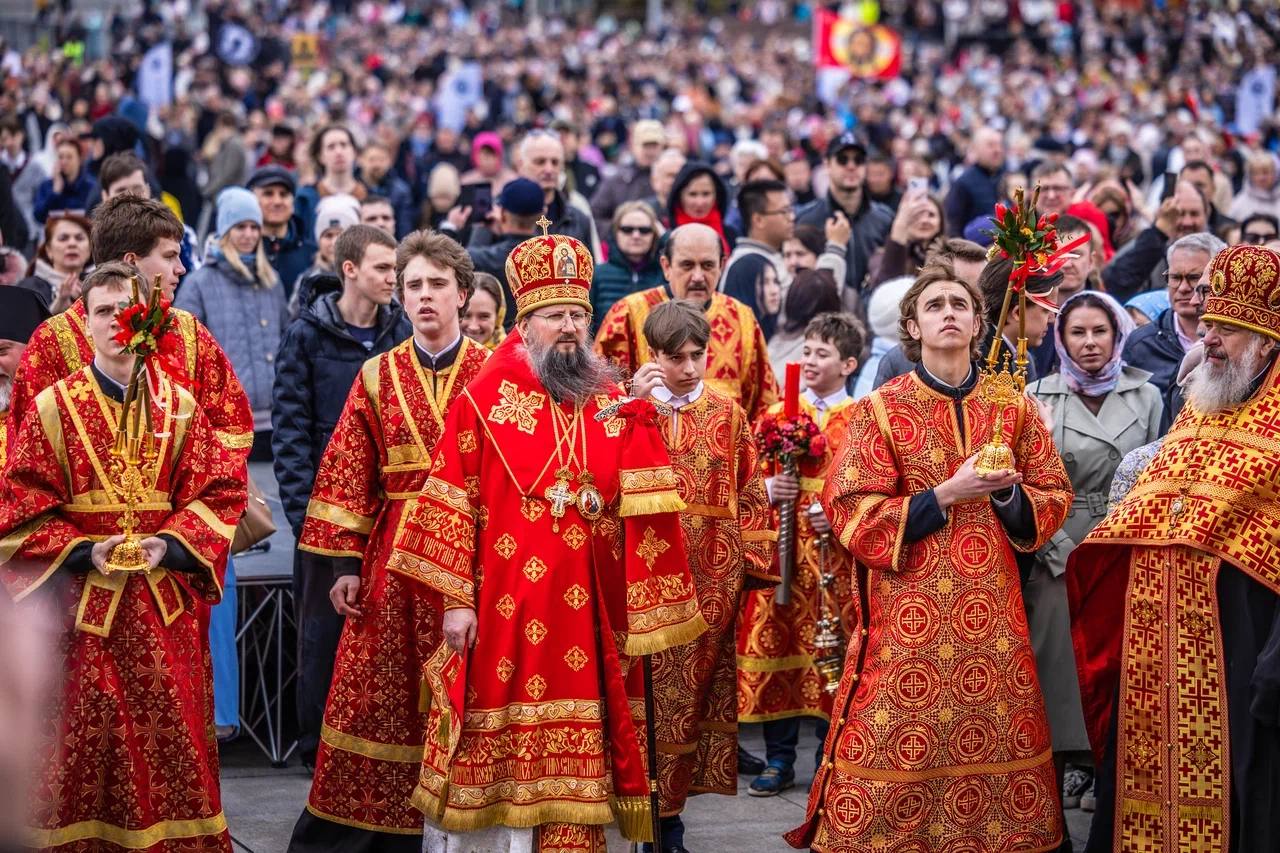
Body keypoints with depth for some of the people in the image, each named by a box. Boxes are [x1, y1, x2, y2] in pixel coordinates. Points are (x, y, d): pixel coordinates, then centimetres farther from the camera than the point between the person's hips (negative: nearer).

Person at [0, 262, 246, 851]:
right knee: (83, 742, 1)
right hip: (82, 599, -2)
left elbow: (219, 492, 4)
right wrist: (81, 552, -13)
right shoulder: (53, 408, 0)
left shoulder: (180, 406, 6)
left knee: (171, 737, 5)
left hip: (164, 600, 2)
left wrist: (172, 545, -10)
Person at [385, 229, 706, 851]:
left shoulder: (615, 403, 9)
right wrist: (457, 599, -8)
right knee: (496, 749, 2)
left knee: (576, 761, 4)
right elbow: (452, 501, -4)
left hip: (589, 610, 3)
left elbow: (640, 508, 9)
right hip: (505, 605, -3)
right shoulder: (486, 398, -1)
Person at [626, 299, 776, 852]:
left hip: (710, 575, 2)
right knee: (649, 686, -3)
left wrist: (750, 557, 2)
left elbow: (749, 493, 8)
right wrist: (635, 405, -19)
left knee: (693, 687, 4)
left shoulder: (727, 413, 8)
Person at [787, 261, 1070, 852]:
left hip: (993, 611, 3)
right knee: (897, 754, -4)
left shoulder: (1013, 406, 8)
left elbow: (1054, 496, 11)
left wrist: (1009, 495, -11)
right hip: (910, 611, -3)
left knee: (999, 739, 3)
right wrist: (945, 495, -16)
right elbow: (852, 516, -7)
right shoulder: (880, 410, -2)